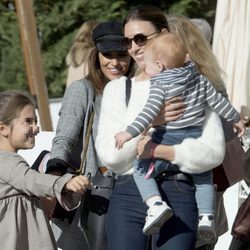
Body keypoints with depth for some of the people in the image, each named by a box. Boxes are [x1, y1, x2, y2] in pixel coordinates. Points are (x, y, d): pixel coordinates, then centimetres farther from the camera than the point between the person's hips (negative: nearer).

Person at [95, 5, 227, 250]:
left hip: (178, 196, -2)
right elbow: (109, 154, 2)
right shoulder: (117, 88, 14)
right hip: (128, 196, 2)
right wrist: (150, 121, -10)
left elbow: (213, 152, -4)